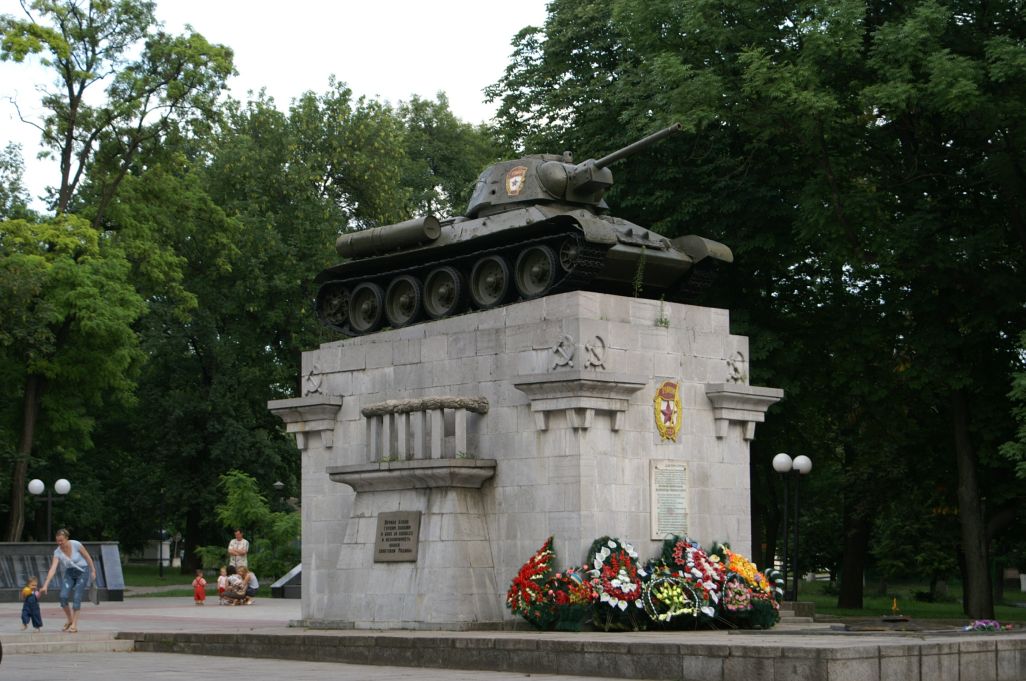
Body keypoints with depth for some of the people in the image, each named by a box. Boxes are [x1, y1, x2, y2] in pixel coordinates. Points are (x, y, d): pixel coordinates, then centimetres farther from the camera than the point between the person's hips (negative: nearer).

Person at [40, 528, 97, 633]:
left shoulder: (76, 545, -21)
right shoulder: (57, 552, -14)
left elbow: (87, 557, -7)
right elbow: (53, 569, -21)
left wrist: (93, 571, -2)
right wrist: (45, 585, -30)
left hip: (82, 572, -3)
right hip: (69, 574, 3)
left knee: (76, 597, -13)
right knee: (63, 596, -13)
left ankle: (74, 624, -6)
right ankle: (70, 620, 9)